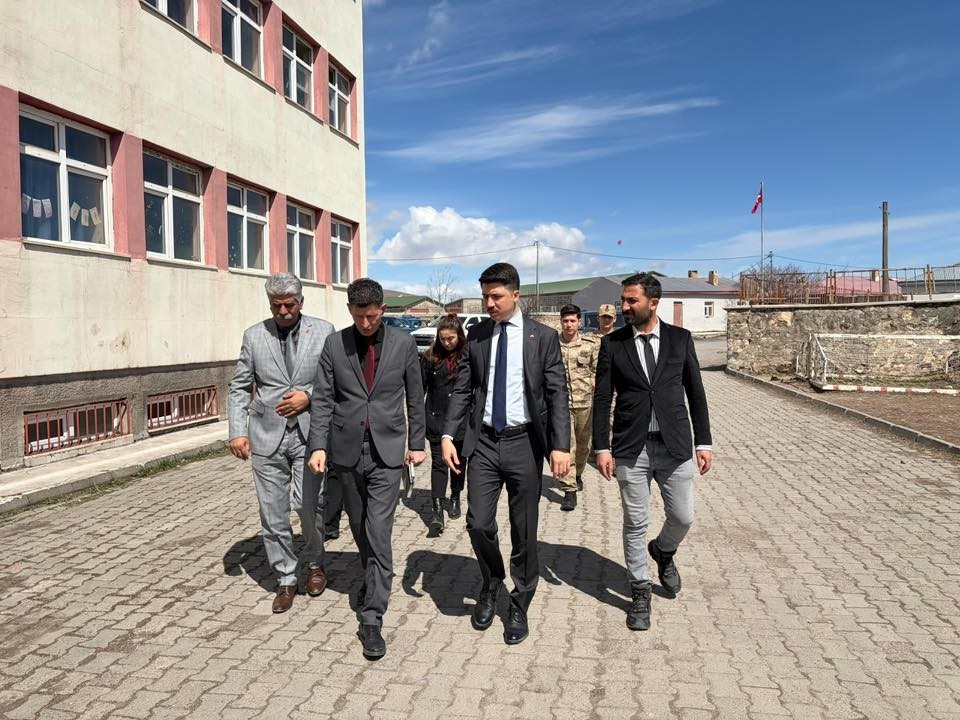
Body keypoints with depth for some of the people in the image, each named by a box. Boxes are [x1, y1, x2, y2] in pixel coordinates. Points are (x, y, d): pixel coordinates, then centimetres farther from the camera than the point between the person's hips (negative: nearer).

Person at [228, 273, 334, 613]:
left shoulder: (323, 331, 1)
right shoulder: (254, 335, 6)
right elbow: (239, 387, 8)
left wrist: (309, 396, -12)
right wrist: (237, 431, -1)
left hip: (309, 433, -2)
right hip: (267, 436, 2)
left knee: (309, 504, -8)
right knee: (273, 513, 6)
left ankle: (314, 563, 21)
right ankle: (285, 580, 24)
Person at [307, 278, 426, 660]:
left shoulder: (403, 343, -1)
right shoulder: (334, 344, 0)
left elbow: (415, 397, 5)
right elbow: (323, 399, 0)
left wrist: (417, 443, 5)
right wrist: (318, 445, -9)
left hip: (386, 450, -2)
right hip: (346, 449, 2)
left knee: (379, 533, -7)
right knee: (360, 529, 16)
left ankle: (372, 618, -1)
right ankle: (372, 580, 42)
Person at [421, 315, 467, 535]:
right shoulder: (430, 357, 0)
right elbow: (420, 388, 5)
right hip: (436, 418, 0)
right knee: (438, 463, -4)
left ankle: (455, 499, 35)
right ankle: (437, 511, -8)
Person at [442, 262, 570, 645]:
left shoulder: (543, 336, -1)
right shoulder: (476, 335, 6)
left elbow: (557, 394, -4)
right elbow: (462, 389, 7)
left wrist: (560, 445, -13)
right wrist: (448, 435, -5)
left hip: (523, 442, -2)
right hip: (483, 442, 2)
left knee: (524, 531, 7)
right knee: (478, 523, -1)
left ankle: (519, 606, 28)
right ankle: (490, 586, 30)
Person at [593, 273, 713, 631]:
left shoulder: (680, 339, 2)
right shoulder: (612, 343, 0)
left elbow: (695, 393, 6)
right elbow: (602, 399, 0)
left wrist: (703, 442, 3)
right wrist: (602, 447, -6)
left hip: (675, 445, 1)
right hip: (631, 448, -1)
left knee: (682, 517, 8)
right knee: (635, 523, 5)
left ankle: (663, 551, 42)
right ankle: (640, 591, 23)